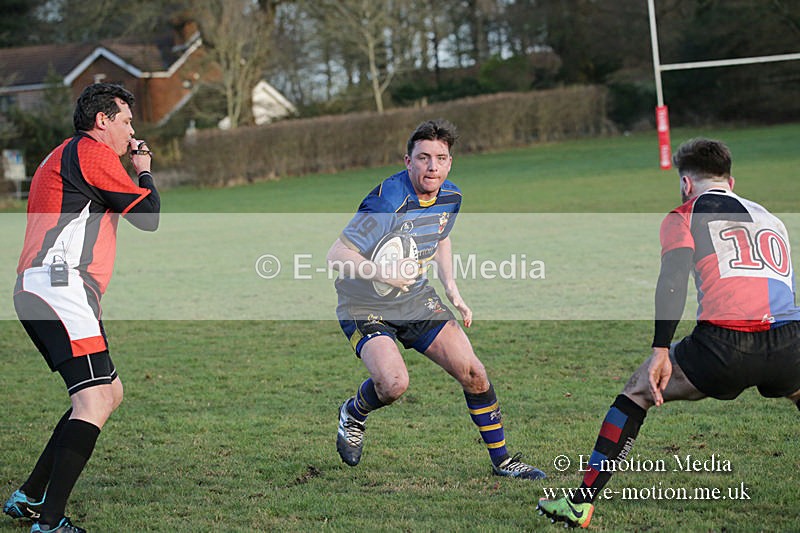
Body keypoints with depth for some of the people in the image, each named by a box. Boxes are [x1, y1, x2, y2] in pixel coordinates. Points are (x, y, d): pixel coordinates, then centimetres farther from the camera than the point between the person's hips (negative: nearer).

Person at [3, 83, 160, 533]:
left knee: (111, 392, 15)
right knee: (95, 401, -18)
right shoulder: (91, 152, -5)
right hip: (59, 290, -11)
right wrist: (144, 170, 14)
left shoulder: (63, 158, 28)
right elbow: (148, 216, -5)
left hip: (41, 291, 11)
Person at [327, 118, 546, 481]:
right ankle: (353, 415, 8)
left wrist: (452, 290, 9)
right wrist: (383, 272, -40)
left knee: (473, 373, -1)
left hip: (417, 300, 6)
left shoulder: (450, 196, -3)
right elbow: (336, 256, -27)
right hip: (366, 305, -6)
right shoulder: (387, 202, -28)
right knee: (394, 383, -28)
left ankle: (501, 459, 17)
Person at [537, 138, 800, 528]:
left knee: (637, 391, 17)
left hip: (725, 346, -3)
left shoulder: (684, 217, 14)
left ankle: (581, 503, 14)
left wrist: (660, 351, -5)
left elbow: (673, 281, -2)